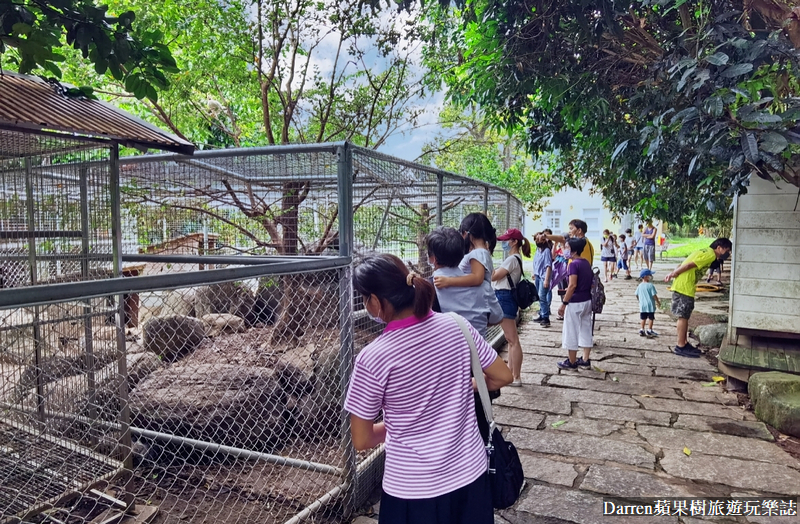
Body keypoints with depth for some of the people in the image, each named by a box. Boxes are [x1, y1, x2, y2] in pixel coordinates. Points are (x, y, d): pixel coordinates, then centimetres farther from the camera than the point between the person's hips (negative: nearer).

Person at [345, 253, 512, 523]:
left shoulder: (373, 358, -20)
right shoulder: (455, 325, -10)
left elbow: (361, 441, -10)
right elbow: (502, 376, 3)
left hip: (413, 490, -3)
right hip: (470, 473, 4)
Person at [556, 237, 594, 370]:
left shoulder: (574, 264, -17)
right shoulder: (587, 263, 8)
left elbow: (572, 285, -23)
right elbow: (588, 283, 14)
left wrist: (564, 303, -19)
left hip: (575, 303, -8)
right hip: (587, 301, 9)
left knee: (571, 332, 2)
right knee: (586, 330, 13)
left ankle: (572, 362, 11)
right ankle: (585, 359, 20)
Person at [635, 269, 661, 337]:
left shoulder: (640, 286, 2)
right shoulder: (650, 285, -15)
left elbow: (636, 295, 8)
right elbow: (654, 295, -14)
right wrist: (658, 302, -1)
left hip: (642, 305, 5)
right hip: (650, 305, -5)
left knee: (643, 318, 13)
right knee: (651, 318, 8)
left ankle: (642, 330, 14)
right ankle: (649, 330, 10)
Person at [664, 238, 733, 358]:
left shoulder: (705, 252, 19)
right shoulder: (710, 255, -11)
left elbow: (683, 264, 12)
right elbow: (689, 265, -17)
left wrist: (672, 274, 4)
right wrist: (674, 274, -11)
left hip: (685, 286, 10)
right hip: (685, 287, -10)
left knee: (684, 316, 15)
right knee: (683, 316, -4)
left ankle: (684, 343, 22)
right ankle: (680, 347, 1)